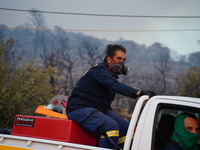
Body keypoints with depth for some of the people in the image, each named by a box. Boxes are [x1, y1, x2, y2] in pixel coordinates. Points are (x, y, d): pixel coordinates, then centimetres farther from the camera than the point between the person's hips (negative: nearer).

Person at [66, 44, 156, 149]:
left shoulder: (111, 74, 18)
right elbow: (115, 86, -31)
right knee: (111, 126, -32)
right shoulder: (99, 70, -13)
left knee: (126, 128, -3)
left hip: (99, 109, 10)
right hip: (80, 108, -10)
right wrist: (138, 93, -42)